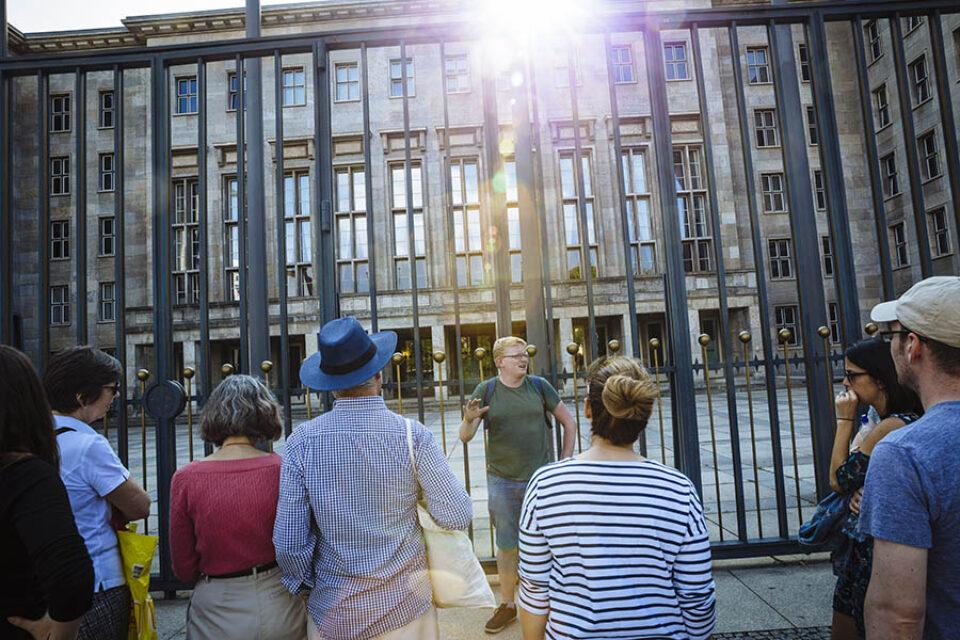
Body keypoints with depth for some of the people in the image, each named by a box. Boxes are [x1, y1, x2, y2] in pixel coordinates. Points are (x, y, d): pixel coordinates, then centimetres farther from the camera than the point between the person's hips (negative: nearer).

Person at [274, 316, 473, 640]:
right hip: (405, 604, -1)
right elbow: (457, 516, -12)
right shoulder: (412, 435, -16)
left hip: (333, 612, 1)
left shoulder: (302, 441, -13)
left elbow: (289, 542, -10)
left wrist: (303, 589, 8)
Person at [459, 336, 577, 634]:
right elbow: (465, 437, -6)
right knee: (506, 545, 11)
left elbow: (569, 422, 8)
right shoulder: (486, 390, -4)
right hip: (502, 481, 0)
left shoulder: (539, 386, -2)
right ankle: (507, 604, 31)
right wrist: (469, 419, -29)